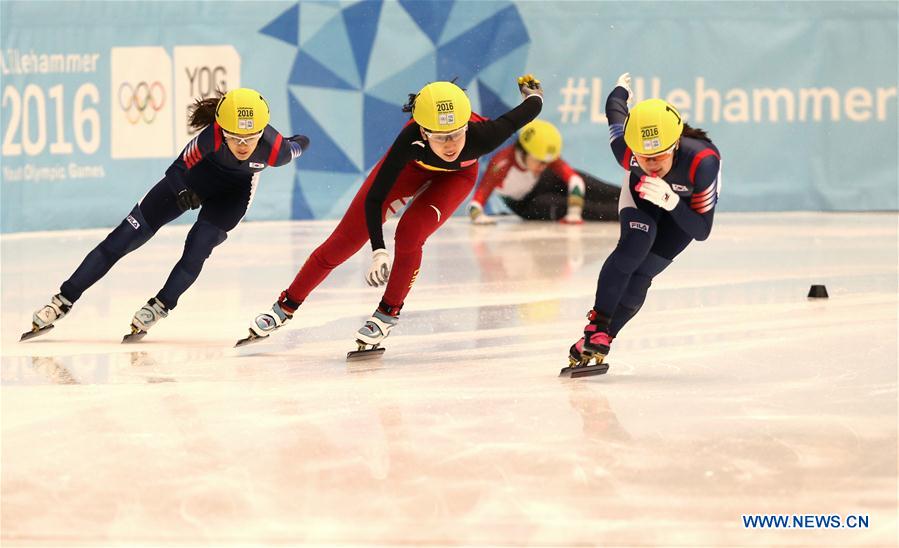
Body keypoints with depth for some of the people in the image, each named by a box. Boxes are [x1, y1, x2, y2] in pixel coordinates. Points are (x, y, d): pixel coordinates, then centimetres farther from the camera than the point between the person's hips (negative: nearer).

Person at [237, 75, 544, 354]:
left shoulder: (482, 136, -43)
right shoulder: (412, 140, -43)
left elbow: (530, 110, -23)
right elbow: (374, 198, -36)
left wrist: (532, 91, 0)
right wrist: (379, 251, -46)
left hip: (456, 175, 0)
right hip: (412, 165, 0)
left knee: (410, 233, -25)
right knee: (345, 239, 0)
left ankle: (389, 313, -1)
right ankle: (286, 306, 17)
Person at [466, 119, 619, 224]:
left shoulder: (548, 157, -25)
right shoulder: (502, 163, -36)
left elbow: (574, 179, -33)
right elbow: (476, 202, -39)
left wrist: (574, 213, -46)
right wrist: (477, 216, -61)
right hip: (525, 204, -3)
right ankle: (616, 213, -31)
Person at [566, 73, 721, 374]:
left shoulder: (702, 162, -44)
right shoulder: (624, 148, -37)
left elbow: (702, 231, -36)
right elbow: (615, 109, -12)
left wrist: (670, 201, -53)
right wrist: (622, 88, 12)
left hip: (688, 199, -1)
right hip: (642, 192, 1)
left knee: (643, 271, -13)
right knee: (635, 243, -26)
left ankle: (603, 338, -3)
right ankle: (596, 326, -18)